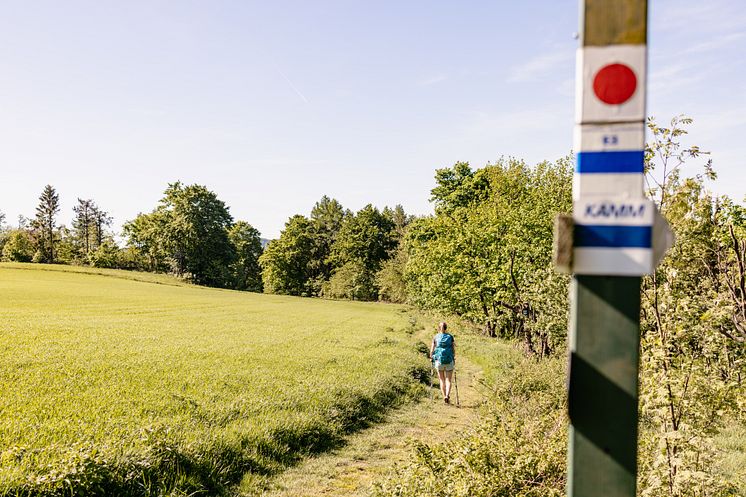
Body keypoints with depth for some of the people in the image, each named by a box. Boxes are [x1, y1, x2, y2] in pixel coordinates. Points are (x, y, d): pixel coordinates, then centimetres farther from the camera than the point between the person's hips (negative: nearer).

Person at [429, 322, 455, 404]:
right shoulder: (450, 336, 3)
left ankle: (444, 397, 7)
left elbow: (432, 349, 1)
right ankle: (447, 395, -15)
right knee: (448, 380, 5)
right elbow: (453, 349, 0)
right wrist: (454, 358, 12)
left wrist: (431, 358, 14)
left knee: (442, 380, 13)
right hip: (449, 360, 0)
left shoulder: (435, 337, 3)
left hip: (439, 360, 0)